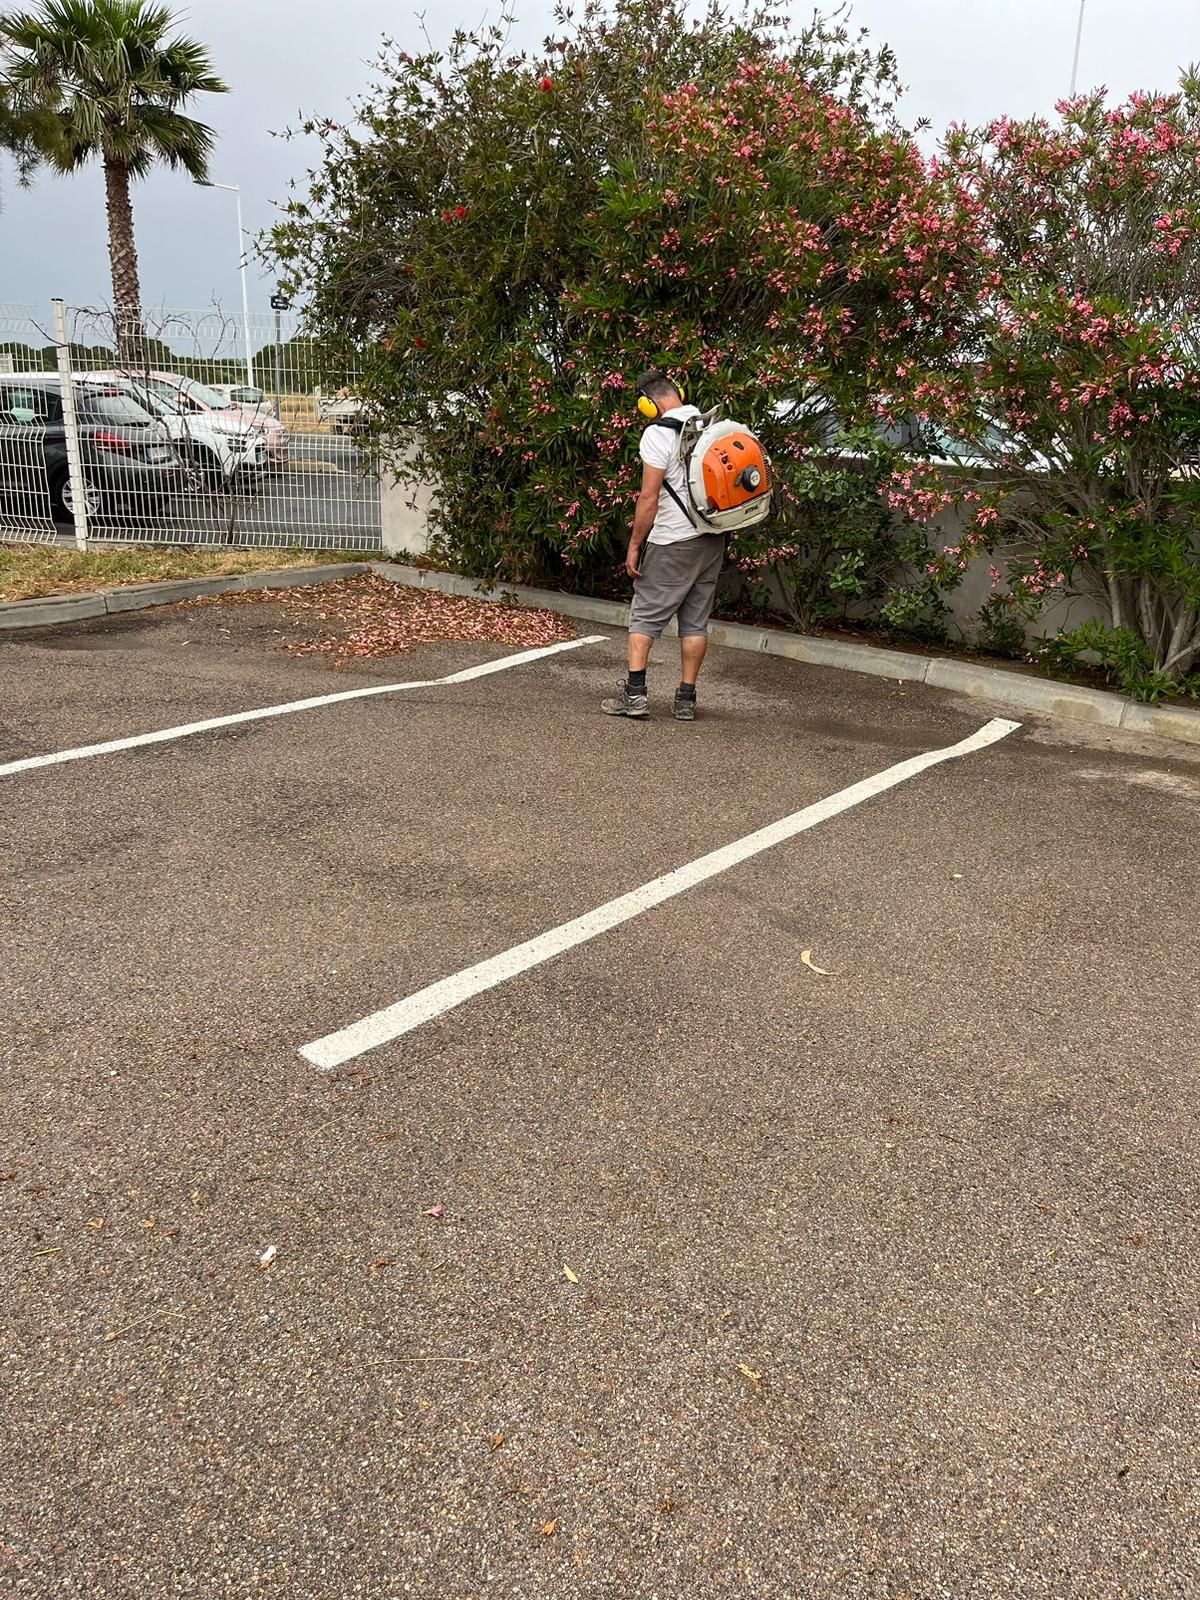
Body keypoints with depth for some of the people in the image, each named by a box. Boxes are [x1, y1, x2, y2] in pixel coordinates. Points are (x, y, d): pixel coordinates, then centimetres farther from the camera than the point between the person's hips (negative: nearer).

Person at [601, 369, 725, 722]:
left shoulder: (658, 433, -12)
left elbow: (649, 498, -15)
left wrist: (634, 545, -8)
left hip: (673, 541, -6)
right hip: (713, 538, 6)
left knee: (645, 616, 2)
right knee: (696, 621, 9)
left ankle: (635, 692, -4)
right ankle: (686, 699, 11)